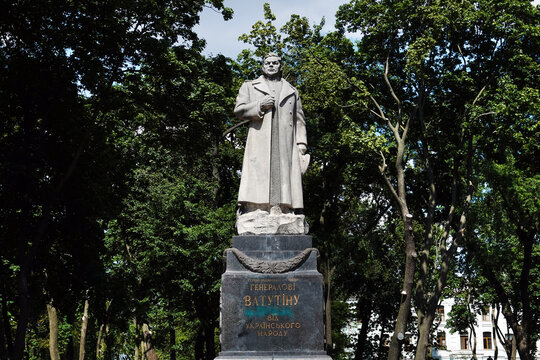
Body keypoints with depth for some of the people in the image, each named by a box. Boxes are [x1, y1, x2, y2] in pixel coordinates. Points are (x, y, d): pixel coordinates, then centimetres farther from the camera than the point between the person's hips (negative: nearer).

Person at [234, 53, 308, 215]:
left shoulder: (292, 91, 26)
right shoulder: (249, 86, 22)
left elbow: (299, 120, 19)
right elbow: (239, 110, 11)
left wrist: (301, 145, 6)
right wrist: (260, 106, -6)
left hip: (286, 146, 2)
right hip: (260, 143, -2)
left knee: (283, 176, -11)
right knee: (257, 176, -15)